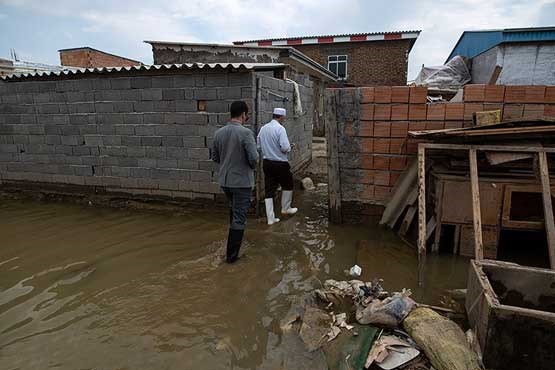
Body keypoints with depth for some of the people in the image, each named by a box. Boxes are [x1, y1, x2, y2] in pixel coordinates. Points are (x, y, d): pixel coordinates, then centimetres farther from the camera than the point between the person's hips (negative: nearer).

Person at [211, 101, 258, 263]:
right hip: (242, 181, -6)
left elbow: (214, 157, 9)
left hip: (224, 180, 6)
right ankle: (231, 254, 9)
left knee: (234, 211, 28)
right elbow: (254, 158, -20)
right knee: (239, 218, 4)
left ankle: (234, 237, 47)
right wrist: (252, 167, 1)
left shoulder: (219, 133, 1)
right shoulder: (246, 133, -17)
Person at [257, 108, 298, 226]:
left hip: (266, 162, 6)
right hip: (280, 163, -6)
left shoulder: (263, 128, 5)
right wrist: (289, 148, 0)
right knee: (288, 185, 20)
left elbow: (258, 145, 13)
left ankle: (270, 218, 10)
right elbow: (285, 147, -21)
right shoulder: (280, 128, -15)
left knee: (269, 190, 8)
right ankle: (285, 208, 34)